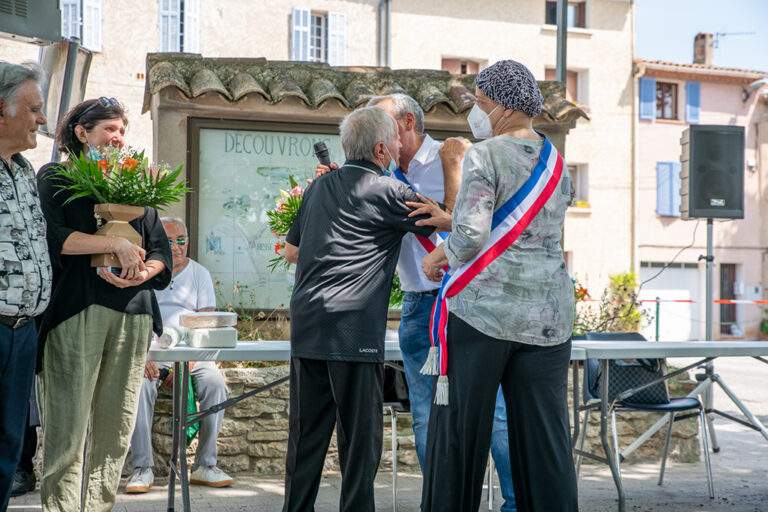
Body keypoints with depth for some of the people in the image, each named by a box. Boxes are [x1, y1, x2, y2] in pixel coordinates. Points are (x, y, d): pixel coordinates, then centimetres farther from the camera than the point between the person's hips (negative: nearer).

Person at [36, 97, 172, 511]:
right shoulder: (54, 177, 9)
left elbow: (161, 251, 17)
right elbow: (52, 236, -7)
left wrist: (142, 272, -5)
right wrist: (115, 243, -11)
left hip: (132, 314, 4)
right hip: (75, 310, -4)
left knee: (115, 429, 1)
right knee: (68, 424, -9)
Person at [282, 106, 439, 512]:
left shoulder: (319, 186, 17)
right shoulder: (387, 192, -4)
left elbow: (291, 251, 25)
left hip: (306, 323, 7)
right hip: (354, 327, -7)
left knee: (306, 432, 11)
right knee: (359, 433, -1)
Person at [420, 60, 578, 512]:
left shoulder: (484, 157, -8)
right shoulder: (558, 166, 13)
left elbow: (471, 233, -18)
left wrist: (447, 257, 3)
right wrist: (447, 250, 23)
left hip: (481, 308, -6)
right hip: (548, 315, 6)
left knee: (461, 429, 4)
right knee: (545, 437, 7)